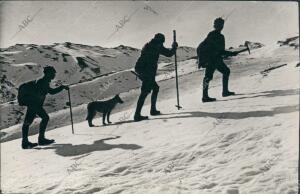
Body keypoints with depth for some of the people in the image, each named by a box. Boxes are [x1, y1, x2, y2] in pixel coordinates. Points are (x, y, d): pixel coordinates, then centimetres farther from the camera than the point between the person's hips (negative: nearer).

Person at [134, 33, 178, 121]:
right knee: (145, 92, -12)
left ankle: (153, 110, 25)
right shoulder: (158, 46, -2)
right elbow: (169, 53, 4)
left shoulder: (148, 45, 21)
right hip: (148, 72, -9)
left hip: (140, 70, 9)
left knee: (155, 88, 21)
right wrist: (174, 47, 19)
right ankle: (137, 115, -18)